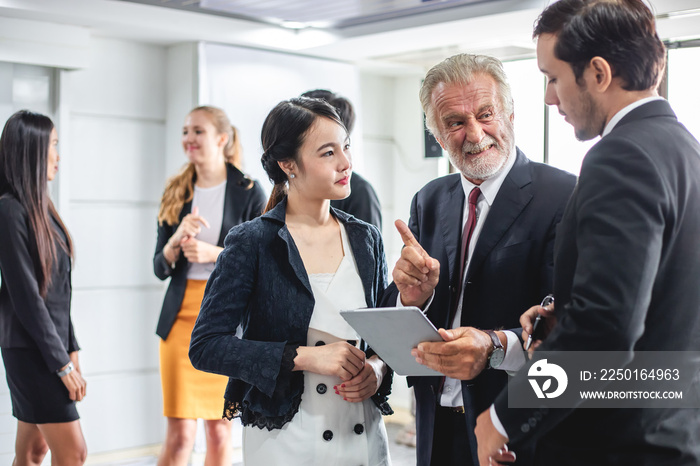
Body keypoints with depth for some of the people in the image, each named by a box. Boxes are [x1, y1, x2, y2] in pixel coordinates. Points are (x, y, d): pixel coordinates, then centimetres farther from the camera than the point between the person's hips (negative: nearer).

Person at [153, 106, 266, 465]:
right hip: (183, 314, 2)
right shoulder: (176, 193, 9)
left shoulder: (249, 192, 0)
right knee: (181, 433, -5)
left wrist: (215, 253, -15)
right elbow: (160, 268, 9)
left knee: (220, 428, 6)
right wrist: (178, 239, -12)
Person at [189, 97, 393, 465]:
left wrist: (378, 370, -8)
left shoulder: (365, 239, 5)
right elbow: (206, 347, -13)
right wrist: (303, 357, -20)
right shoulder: (252, 242, -9)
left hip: (365, 435, 4)